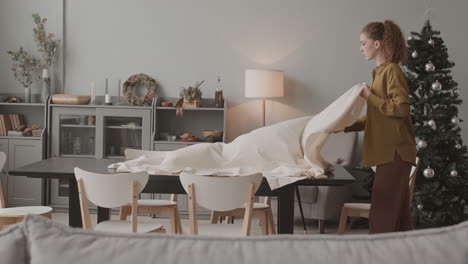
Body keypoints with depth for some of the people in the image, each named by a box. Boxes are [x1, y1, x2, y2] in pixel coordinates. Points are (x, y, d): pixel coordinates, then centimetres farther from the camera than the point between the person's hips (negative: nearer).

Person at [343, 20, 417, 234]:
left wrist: (370, 96, -14)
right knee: (396, 215, 11)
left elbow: (401, 108, -19)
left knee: (382, 216, -8)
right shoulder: (381, 72, 17)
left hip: (395, 152, -9)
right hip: (388, 151, 9)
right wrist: (346, 126, 15)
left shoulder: (392, 71, -10)